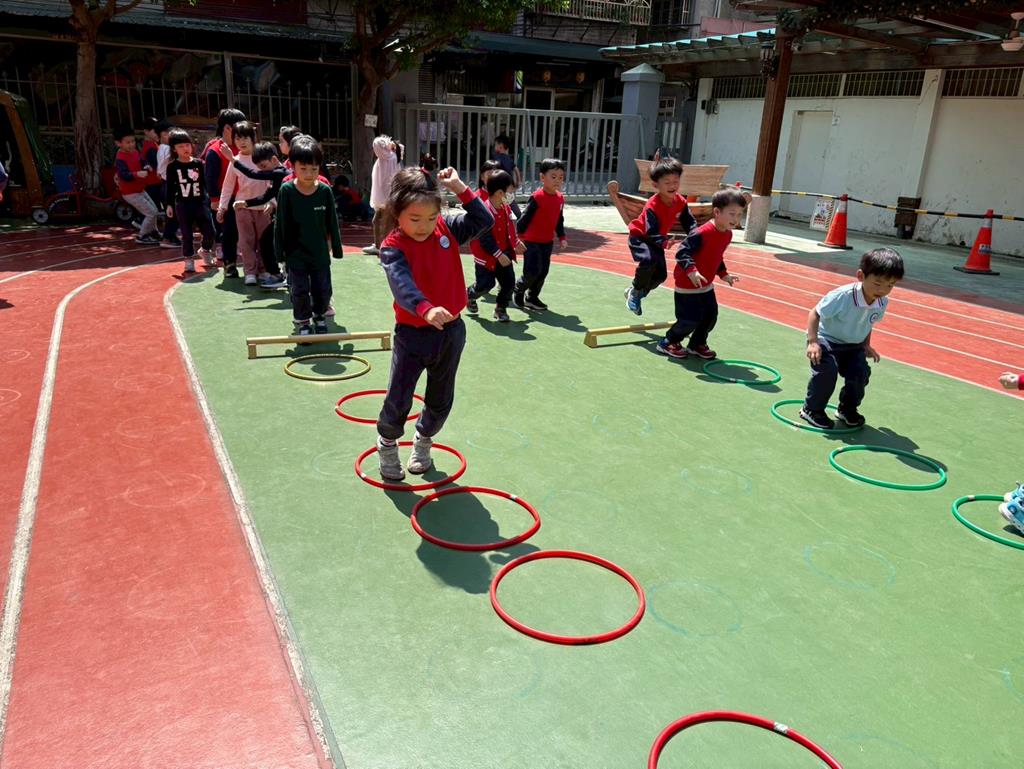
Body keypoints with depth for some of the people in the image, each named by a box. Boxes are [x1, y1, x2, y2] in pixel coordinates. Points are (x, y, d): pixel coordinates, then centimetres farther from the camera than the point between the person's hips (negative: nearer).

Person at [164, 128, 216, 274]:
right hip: (182, 205, -2)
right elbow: (169, 187, 2)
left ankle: (205, 251, 28)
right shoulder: (172, 166, -2)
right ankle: (188, 259, 14)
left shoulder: (198, 164, 4)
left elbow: (204, 183, 9)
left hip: (200, 203, 2)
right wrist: (169, 205, 0)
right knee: (187, 235, 2)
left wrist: (209, 199, 8)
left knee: (210, 233, 0)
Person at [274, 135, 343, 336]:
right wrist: (280, 250, -4)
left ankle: (319, 316, 35)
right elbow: (281, 223, -4)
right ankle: (302, 322, 24)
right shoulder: (287, 190, -9)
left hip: (320, 252, 2)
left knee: (323, 289, 11)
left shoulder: (325, 190, -6)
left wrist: (337, 248, 4)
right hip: (296, 252, -1)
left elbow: (332, 222, 1)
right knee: (300, 291, 5)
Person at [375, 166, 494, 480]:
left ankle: (423, 443, 43)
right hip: (412, 334, -4)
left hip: (451, 330, 4)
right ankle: (387, 445, 31)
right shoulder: (393, 247, -17)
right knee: (398, 401, 1)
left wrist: (461, 189, -9)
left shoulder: (447, 229, -2)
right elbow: (402, 283, -33)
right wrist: (426, 309, -51)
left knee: (441, 401, 17)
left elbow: (484, 220, 1)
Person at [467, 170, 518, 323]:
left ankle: (501, 308, 18)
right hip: (486, 256, -7)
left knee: (509, 282, 2)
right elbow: (486, 239, -26)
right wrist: (499, 255, -24)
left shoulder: (506, 208, -1)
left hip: (504, 253, 7)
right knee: (485, 284, 3)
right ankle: (469, 295, 34)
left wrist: (516, 243, 21)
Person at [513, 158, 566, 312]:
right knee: (532, 271, -10)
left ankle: (532, 297, 26)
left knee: (543, 272, 10)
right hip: (531, 241, -7)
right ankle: (518, 291, 18)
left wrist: (562, 238, 10)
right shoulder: (537, 197, -18)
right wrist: (519, 238, -19)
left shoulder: (560, 198, 3)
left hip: (548, 242, 7)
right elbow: (524, 218, -16)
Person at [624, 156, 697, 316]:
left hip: (657, 239, 7)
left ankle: (634, 293, 27)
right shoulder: (652, 206, -32)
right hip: (639, 237, -7)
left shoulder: (681, 202, -13)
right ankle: (636, 290, -11)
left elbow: (689, 222, -5)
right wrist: (665, 242, -55)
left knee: (661, 275, 2)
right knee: (649, 259, -35)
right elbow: (651, 233, -37)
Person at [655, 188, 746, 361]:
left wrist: (724, 274, 14)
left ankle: (697, 344, 30)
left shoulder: (727, 234, 2)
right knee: (690, 319, -5)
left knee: (711, 315, 10)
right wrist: (691, 271, -42)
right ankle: (669, 343, 16)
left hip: (706, 285, 9)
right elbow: (682, 252, -30)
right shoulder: (702, 233, -27)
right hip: (687, 284, -9)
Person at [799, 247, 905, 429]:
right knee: (827, 370, -27)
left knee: (861, 372, -14)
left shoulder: (882, 303, -9)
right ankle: (812, 410, -6)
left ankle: (847, 409, 14)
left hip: (853, 345, 6)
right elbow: (814, 314, -21)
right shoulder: (842, 296, -29)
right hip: (826, 339, -5)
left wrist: (866, 345, 6)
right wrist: (812, 342, -29)